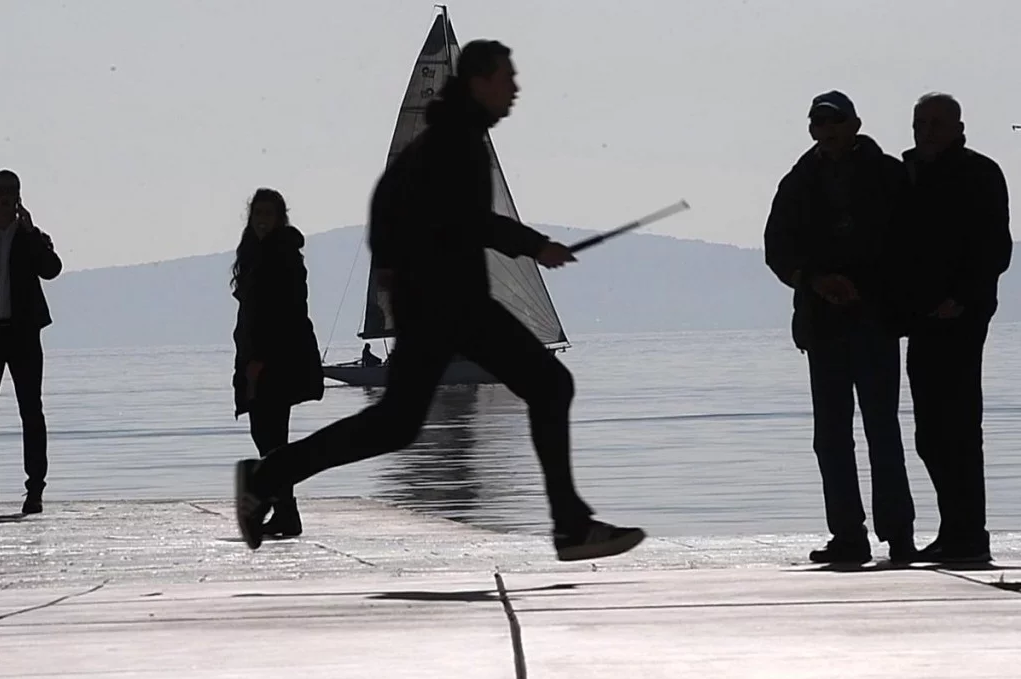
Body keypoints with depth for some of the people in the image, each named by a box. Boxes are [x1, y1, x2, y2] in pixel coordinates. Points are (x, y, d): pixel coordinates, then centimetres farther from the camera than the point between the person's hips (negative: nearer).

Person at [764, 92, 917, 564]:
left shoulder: (887, 176, 4)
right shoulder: (800, 184, 12)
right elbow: (778, 250, 8)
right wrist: (816, 280, -9)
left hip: (876, 320, -4)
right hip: (823, 323, 4)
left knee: (882, 428, -7)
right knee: (831, 435, 2)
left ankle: (897, 532, -5)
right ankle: (848, 537, 5)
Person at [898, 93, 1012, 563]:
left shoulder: (979, 176, -3)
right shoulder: (909, 174, 17)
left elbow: (996, 250, -8)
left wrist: (961, 299, -17)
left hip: (958, 317, -8)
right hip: (923, 318, 8)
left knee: (955, 428, -11)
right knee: (932, 434, 8)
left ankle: (966, 535, -10)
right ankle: (959, 532, 15)